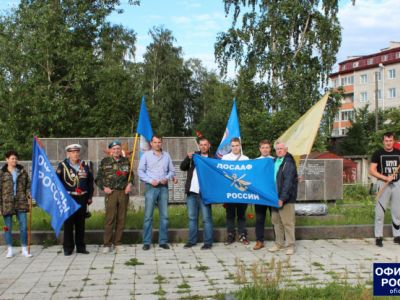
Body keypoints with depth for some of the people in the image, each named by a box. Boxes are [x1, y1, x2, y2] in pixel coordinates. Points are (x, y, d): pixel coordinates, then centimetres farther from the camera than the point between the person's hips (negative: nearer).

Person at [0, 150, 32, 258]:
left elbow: (28, 185, 13)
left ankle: (24, 249, 12)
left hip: (21, 203, 2)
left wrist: (29, 194, -6)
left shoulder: (22, 171, 7)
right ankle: (10, 250, 18)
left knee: (23, 226, 2)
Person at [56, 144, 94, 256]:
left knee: (81, 223, 9)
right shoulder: (62, 165, -1)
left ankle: (80, 246, 18)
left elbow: (90, 181, 13)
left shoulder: (86, 165, 8)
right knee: (68, 223, 1)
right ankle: (68, 248, 10)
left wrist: (89, 196, 11)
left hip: (82, 198, 3)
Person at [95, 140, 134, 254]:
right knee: (110, 218, -7)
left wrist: (130, 184, 3)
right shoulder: (105, 161, 3)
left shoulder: (126, 161, 10)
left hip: (124, 192, 3)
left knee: (121, 219, 6)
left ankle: (117, 243, 16)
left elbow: (131, 174, 21)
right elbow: (98, 177, 6)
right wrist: (104, 187, -6)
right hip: (111, 192, -3)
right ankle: (107, 244, 3)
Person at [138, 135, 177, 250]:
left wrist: (167, 178, -6)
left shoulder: (166, 155, 12)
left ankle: (163, 241, 11)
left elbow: (171, 170, 13)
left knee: (164, 215, 3)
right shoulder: (146, 155, 4)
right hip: (151, 187, -3)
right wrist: (151, 181, -10)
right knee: (148, 215, -4)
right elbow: (140, 171, 0)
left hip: (163, 187, 3)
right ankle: (146, 242, 1)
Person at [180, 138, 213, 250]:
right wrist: (188, 158, -7)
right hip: (191, 191, 5)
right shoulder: (194, 155, 12)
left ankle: (208, 242, 5)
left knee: (206, 218, -2)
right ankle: (192, 240, 21)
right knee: (192, 217, 12)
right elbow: (182, 167, 7)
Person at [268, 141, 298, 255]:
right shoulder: (274, 161, 14)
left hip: (286, 198, -7)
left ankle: (290, 245, 6)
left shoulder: (289, 163, -10)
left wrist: (282, 198, -22)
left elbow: (288, 182, -17)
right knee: (276, 221, 12)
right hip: (275, 197, 7)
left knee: (288, 222, -2)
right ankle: (279, 243, 22)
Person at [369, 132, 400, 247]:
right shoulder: (378, 153, -3)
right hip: (383, 184, -3)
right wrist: (386, 178, -17)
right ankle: (378, 237, 4)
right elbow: (372, 170, -8)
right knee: (380, 212, -3)